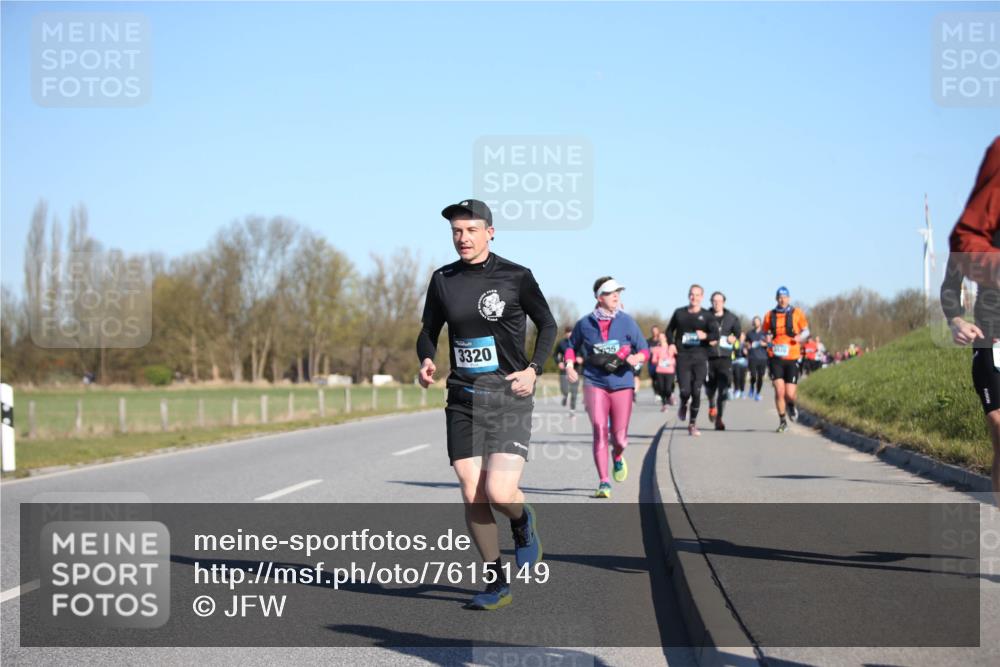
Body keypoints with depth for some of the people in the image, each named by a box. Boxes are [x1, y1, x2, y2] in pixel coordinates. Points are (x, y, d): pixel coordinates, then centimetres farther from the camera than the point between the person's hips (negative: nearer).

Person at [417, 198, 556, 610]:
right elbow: (429, 331, 15)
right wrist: (426, 361, -6)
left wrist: (533, 369, -8)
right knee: (472, 498, 0)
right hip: (462, 399, 4)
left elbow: (547, 324, 7)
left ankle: (523, 523, 20)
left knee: (499, 492, -17)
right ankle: (496, 584, 13)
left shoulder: (516, 277, -4)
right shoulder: (443, 280, 5)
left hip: (508, 397, -4)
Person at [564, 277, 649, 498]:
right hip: (594, 383, -1)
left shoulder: (627, 322, 2)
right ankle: (603, 483, -8)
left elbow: (645, 350, 6)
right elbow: (572, 346, 19)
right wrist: (569, 366, 2)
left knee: (619, 436, 5)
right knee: (599, 430, -13)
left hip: (622, 383, 1)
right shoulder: (585, 323, 3)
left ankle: (618, 457, 43)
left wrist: (636, 358, -17)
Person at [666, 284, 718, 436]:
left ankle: (693, 424, 9)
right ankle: (683, 405, 25)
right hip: (682, 357, 0)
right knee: (685, 390, -12)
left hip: (700, 357, 0)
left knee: (696, 392, -5)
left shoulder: (706, 315, 5)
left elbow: (716, 334, -3)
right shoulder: (679, 313, 10)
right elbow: (670, 330, 21)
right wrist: (671, 343, 3)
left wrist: (706, 336, -24)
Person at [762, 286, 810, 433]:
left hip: (792, 358, -1)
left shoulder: (797, 313, 3)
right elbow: (766, 334, 19)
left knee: (789, 394, -3)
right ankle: (782, 421, 8)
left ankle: (791, 405, 34)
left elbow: (806, 331, 11)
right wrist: (768, 341, -4)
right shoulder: (769, 315, 7)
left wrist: (800, 337, -11)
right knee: (779, 391, -9)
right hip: (775, 358, 1)